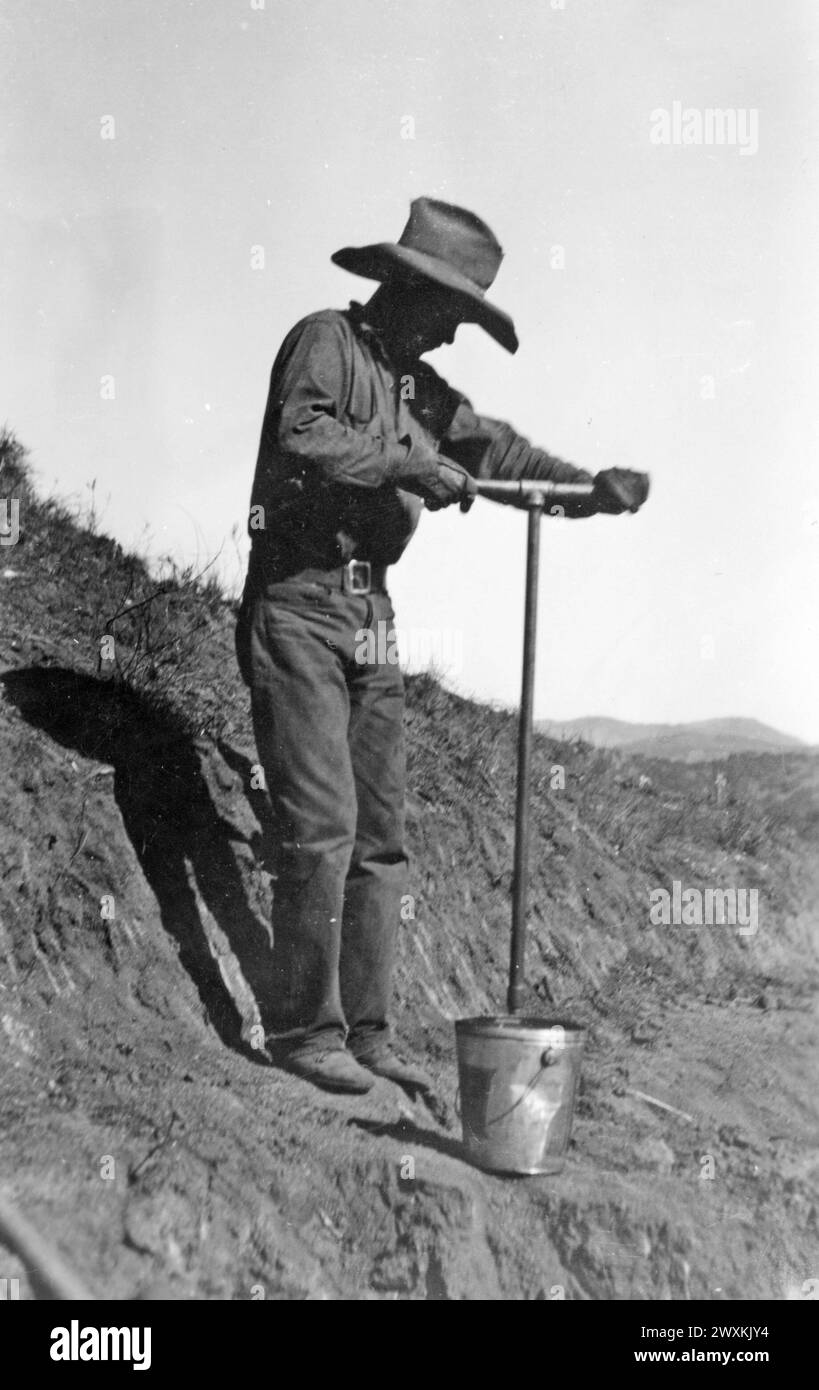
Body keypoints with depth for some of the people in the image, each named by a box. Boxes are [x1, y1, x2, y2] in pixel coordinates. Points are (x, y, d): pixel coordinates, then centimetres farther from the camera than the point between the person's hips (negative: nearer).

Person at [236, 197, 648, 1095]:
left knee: (379, 836, 6)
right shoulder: (326, 339, -3)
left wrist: (589, 486, -1)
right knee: (321, 825, -11)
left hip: (370, 617, 8)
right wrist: (414, 465, -19)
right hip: (297, 603, -8)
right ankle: (304, 1029, 0)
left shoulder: (419, 386, 20)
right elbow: (303, 433, -21)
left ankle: (365, 1032, 14)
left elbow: (496, 450, 15)